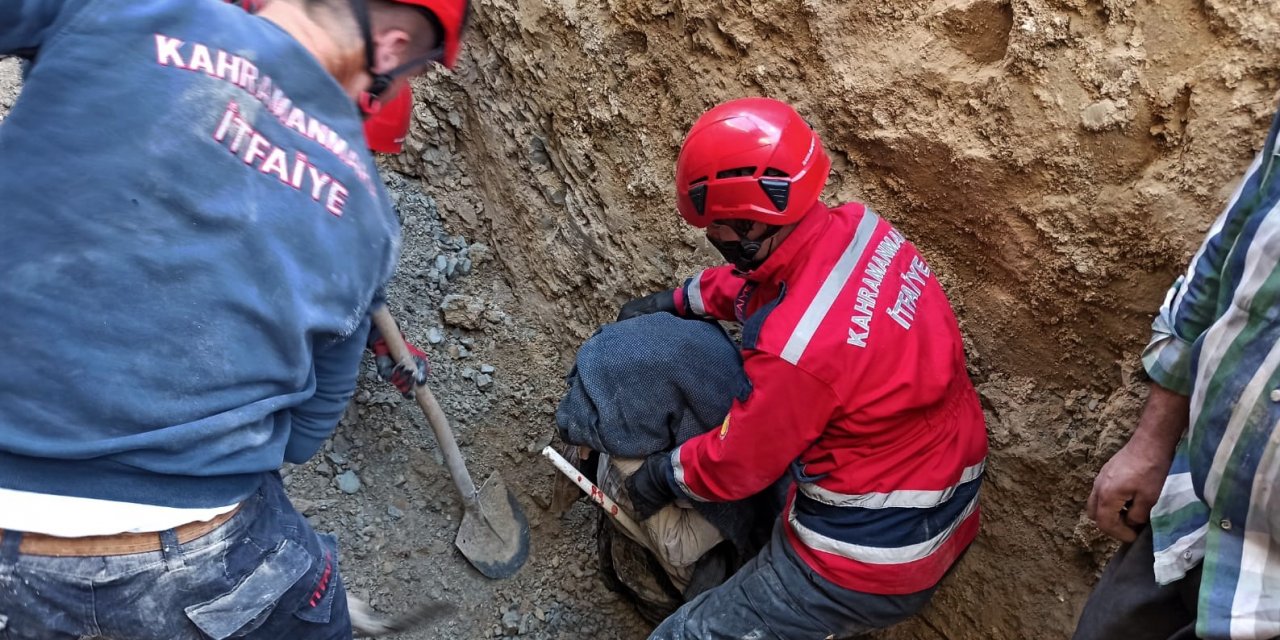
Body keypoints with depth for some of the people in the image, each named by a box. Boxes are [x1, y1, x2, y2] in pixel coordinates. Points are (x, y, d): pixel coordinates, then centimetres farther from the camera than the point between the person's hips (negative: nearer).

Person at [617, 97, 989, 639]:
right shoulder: (860, 227, -10)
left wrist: (663, 476, 2)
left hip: (870, 558, -9)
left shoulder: (798, 350, -33)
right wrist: (679, 301, 19)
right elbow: (758, 275, 12)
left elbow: (737, 464, -16)